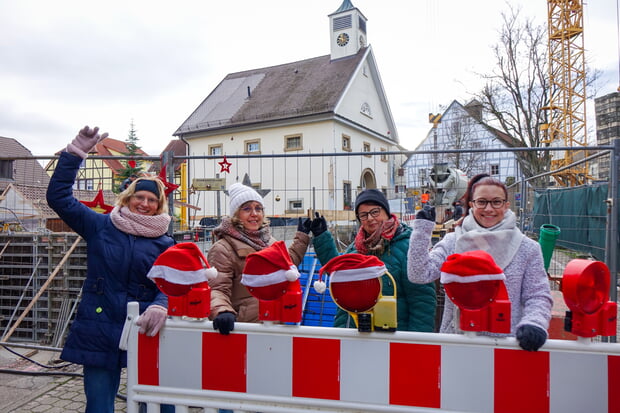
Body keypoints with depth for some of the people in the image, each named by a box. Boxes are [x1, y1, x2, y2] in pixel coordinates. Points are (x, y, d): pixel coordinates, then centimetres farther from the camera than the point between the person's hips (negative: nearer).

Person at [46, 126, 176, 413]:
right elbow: (58, 195, 4)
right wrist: (76, 153, -1)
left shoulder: (165, 243, 4)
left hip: (143, 331, 0)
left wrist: (160, 306, -27)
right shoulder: (100, 226, 6)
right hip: (98, 332, 1)